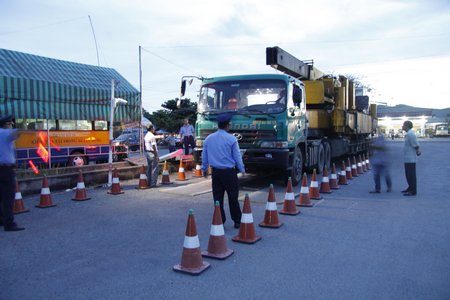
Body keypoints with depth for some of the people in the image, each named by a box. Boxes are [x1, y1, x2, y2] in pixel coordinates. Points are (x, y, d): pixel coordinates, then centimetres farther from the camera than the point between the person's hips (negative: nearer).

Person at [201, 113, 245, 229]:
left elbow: (204, 156, 11)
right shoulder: (231, 139, -10)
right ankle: (237, 221, 17)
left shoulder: (208, 138, 3)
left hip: (215, 172, 4)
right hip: (229, 172, -4)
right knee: (233, 197, 6)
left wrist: (204, 168, 24)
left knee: (218, 197, 9)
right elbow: (237, 156, -5)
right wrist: (242, 169, 9)